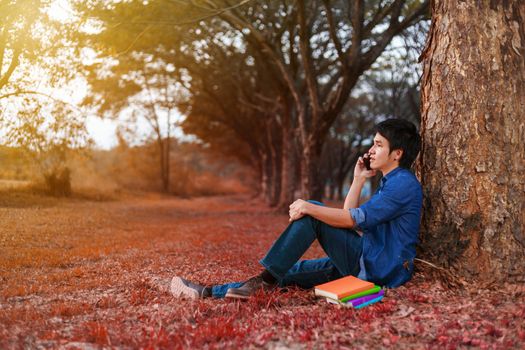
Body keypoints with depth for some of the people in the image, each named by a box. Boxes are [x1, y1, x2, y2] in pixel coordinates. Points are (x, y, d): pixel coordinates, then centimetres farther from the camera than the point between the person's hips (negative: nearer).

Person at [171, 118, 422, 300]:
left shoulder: (404, 184, -11)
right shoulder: (391, 182, 21)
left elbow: (354, 219, -21)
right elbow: (349, 221, 18)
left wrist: (309, 208, -21)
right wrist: (358, 180, 14)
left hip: (380, 270, -9)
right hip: (367, 264, 9)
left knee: (312, 215, -18)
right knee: (291, 270, -1)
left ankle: (266, 280, -14)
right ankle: (207, 293, -4)